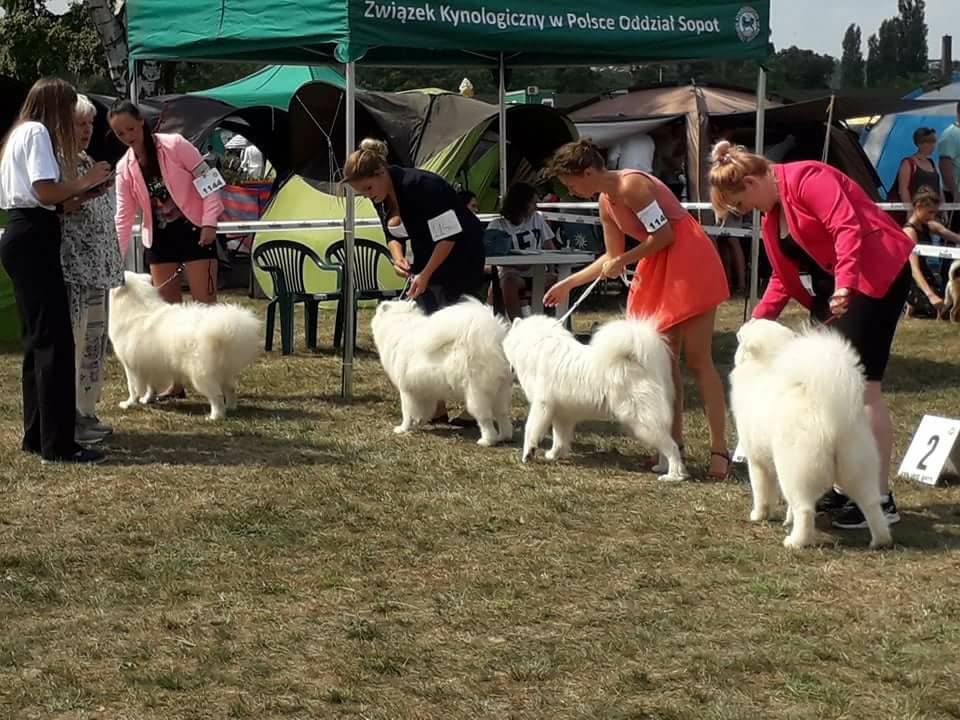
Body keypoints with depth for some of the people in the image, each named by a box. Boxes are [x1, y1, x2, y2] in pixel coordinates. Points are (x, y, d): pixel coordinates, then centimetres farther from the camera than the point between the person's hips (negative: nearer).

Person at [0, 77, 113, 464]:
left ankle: (36, 434, 16)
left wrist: (82, 195, 12)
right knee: (55, 340, -11)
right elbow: (46, 192, -19)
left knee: (38, 339, 13)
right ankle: (58, 443, -12)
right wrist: (85, 181, -5)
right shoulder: (38, 132, -7)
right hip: (34, 239, -11)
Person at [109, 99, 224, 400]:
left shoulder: (175, 145, -11)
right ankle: (175, 382, 9)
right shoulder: (125, 168, 2)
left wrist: (209, 222, -18)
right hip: (159, 239, 5)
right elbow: (123, 217, 1)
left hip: (194, 232, -5)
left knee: (205, 305, -7)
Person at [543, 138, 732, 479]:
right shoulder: (606, 203, 10)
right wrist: (567, 284, 20)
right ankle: (674, 442, 14)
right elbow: (612, 258, 19)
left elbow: (664, 234, -18)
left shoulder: (631, 186, -18)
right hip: (659, 270, 9)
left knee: (698, 359, -11)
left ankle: (719, 449, -10)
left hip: (689, 262, -9)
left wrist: (625, 261, -10)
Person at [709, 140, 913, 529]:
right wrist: (758, 320, 8)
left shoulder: (806, 179, -14)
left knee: (863, 388, -12)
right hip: (832, 292, 10)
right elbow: (784, 277, 19)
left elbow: (847, 227, -26)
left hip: (875, 277, -10)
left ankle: (881, 500, -10)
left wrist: (844, 285, -36)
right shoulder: (773, 214, 15)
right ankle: (844, 486, 16)